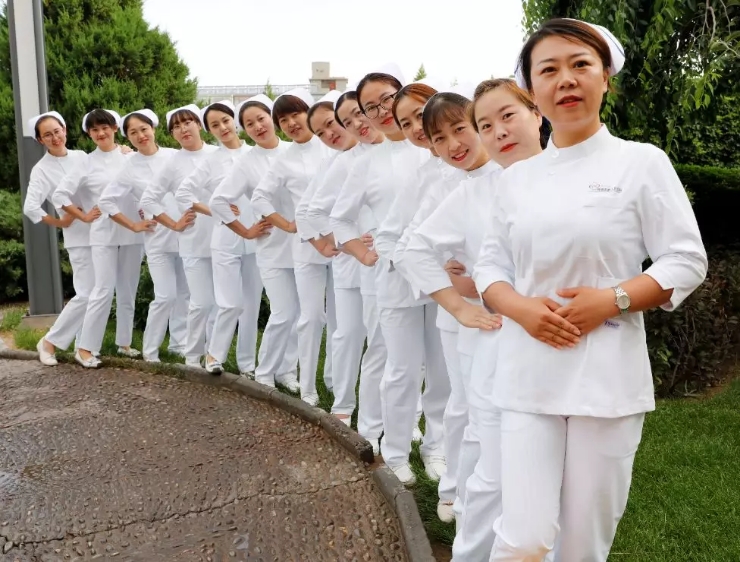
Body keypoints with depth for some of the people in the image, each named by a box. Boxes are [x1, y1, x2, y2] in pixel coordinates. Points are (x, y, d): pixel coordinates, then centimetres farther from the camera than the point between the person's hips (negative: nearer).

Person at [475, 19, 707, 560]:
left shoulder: (641, 161, -1)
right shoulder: (517, 176, 8)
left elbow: (687, 262, -2)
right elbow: (490, 265, 11)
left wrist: (611, 300, -16)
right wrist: (520, 307, -9)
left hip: (606, 372, -2)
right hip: (529, 373, 2)